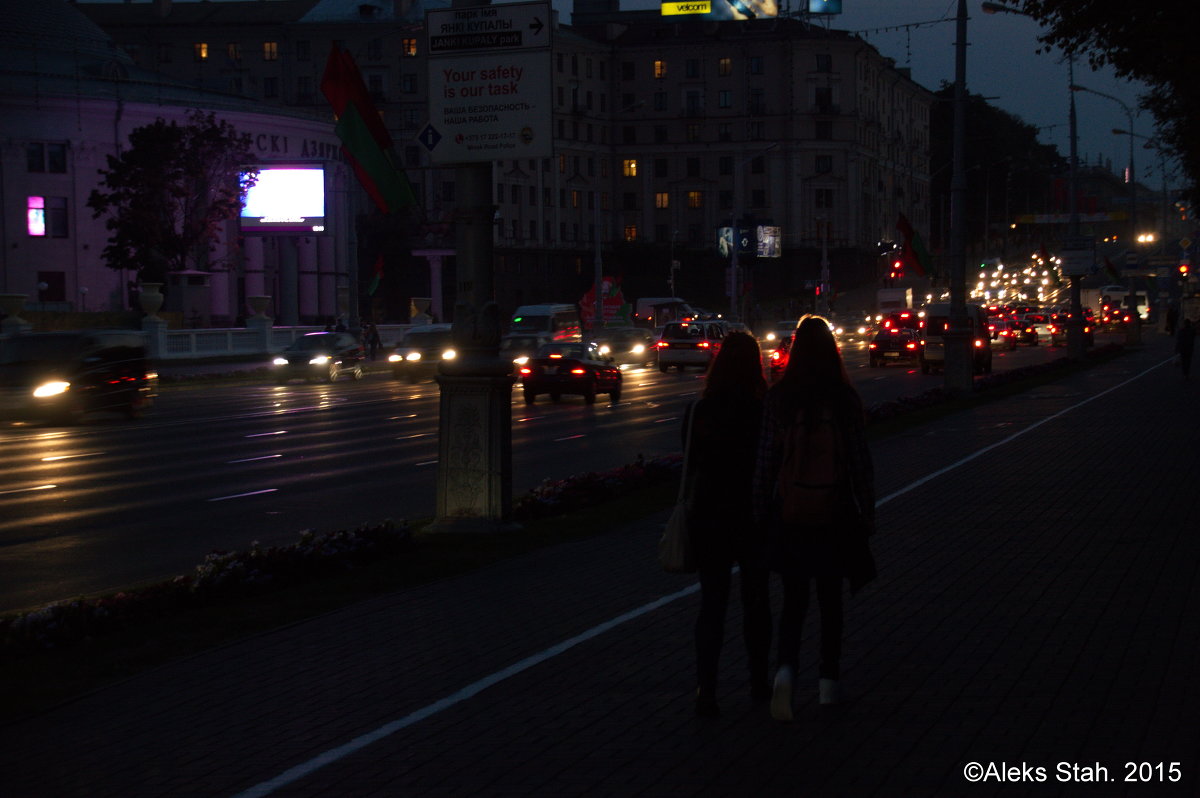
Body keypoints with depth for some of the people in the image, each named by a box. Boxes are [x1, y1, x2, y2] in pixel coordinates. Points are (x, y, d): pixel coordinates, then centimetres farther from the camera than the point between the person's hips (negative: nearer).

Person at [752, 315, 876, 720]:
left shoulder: (778, 398, -6)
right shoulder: (845, 398, -7)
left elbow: (765, 459, -2)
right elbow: (861, 461, -3)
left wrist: (761, 512, 6)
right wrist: (867, 512, 7)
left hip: (789, 514, 0)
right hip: (834, 513, 0)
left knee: (793, 599, 8)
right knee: (830, 599, 14)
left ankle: (786, 669, -14)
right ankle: (828, 681, 20)